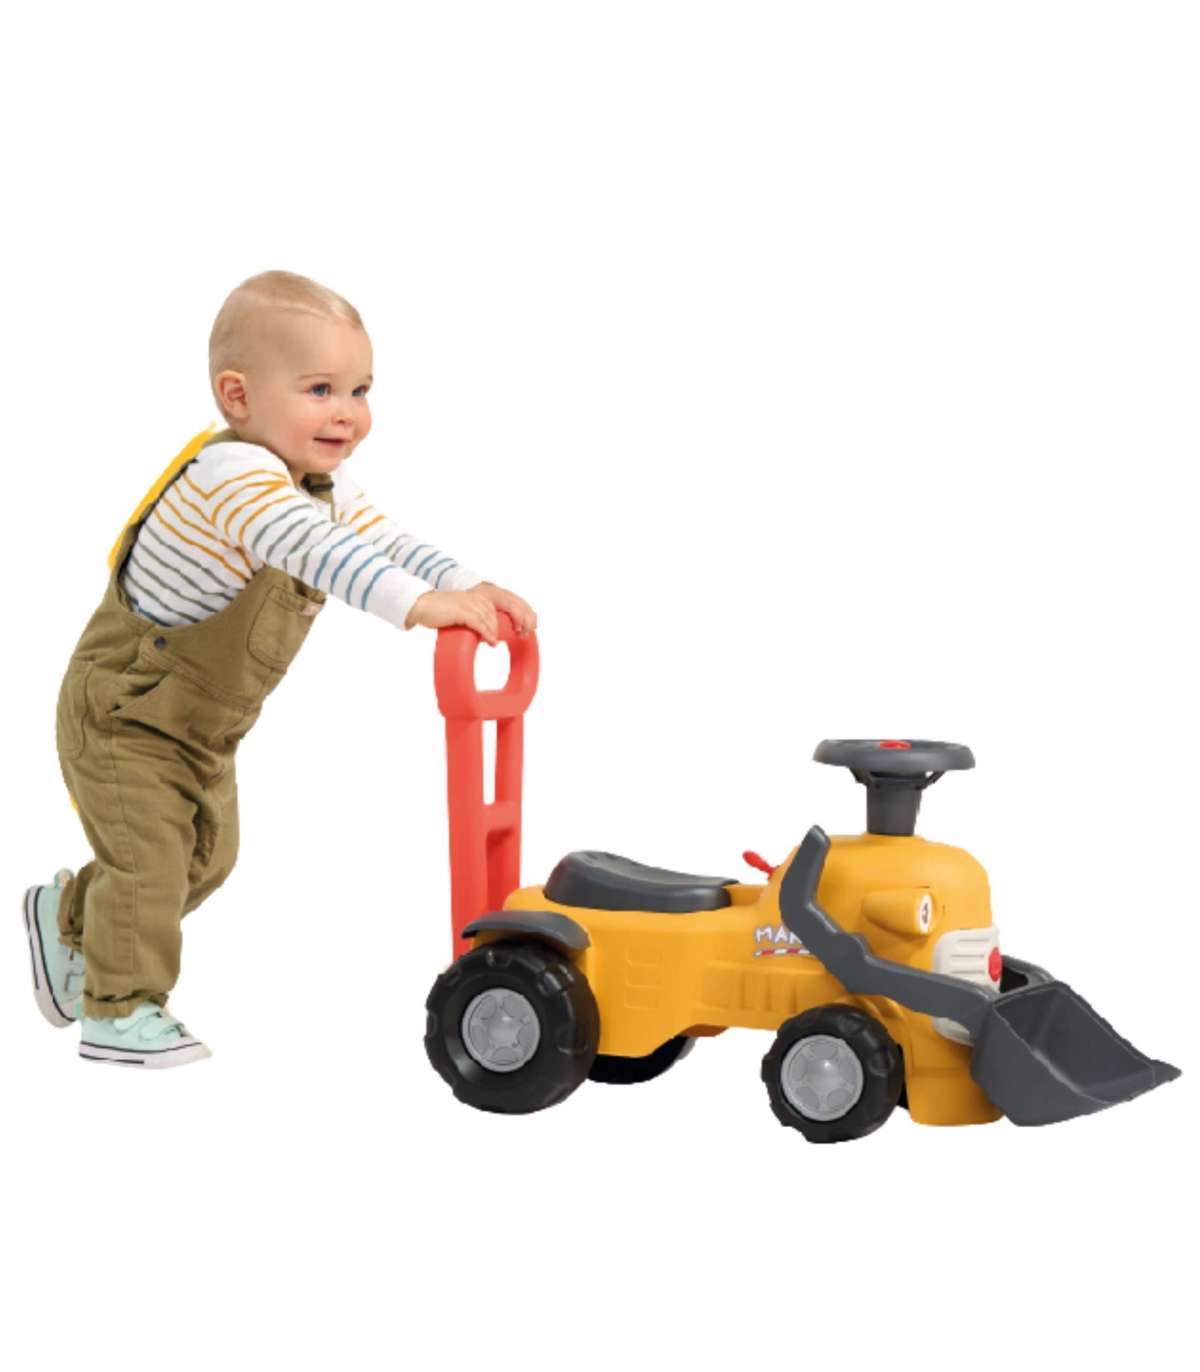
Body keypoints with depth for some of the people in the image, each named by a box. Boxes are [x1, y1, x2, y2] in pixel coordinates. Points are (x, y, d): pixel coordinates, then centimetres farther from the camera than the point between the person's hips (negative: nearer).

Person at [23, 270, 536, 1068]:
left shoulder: (326, 483, -3)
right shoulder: (231, 473, -34)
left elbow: (385, 541, -7)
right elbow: (309, 548, -49)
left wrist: (469, 587, -26)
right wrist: (417, 604, -59)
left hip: (206, 724, 9)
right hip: (121, 711, -9)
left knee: (206, 856, 18)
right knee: (148, 857, -6)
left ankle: (69, 916, 40)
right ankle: (119, 1013, 11)